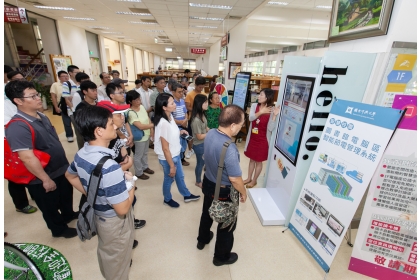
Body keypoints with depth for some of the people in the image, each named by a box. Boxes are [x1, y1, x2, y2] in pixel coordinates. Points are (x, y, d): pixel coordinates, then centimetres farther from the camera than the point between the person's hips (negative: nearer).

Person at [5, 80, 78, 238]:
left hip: (61, 169, 8)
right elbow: (27, 158, -28)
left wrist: (65, 163, 17)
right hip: (42, 179, -8)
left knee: (66, 195, 29)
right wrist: (46, 179, -21)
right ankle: (59, 229, 41)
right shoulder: (18, 127, -28)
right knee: (50, 207, 18)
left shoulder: (41, 117, 1)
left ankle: (68, 214, 55)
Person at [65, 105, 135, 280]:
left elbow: (70, 176, 12)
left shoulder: (81, 154, -10)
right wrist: (130, 184, -17)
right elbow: (122, 209, -33)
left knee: (105, 253, 35)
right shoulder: (109, 167, -38)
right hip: (115, 222, -8)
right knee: (117, 261, 21)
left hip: (98, 215, 8)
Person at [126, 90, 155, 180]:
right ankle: (139, 173, 29)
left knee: (145, 153, 25)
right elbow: (141, 126, -29)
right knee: (138, 155, 10)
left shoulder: (141, 107, -1)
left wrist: (151, 129, -3)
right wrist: (154, 124, -23)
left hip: (146, 135, 8)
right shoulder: (131, 113, -24)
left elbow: (148, 118, 7)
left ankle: (145, 167, 46)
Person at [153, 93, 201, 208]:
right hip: (168, 158, -8)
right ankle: (167, 199, 46)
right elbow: (165, 148, -25)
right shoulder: (163, 123, -31)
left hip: (176, 155, 8)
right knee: (169, 179, 18)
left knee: (180, 176, 26)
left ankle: (187, 195, 49)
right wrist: (171, 166, -17)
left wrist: (180, 132, 0)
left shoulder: (170, 116, -5)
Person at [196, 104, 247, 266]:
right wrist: (243, 193, -7)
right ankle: (221, 257, 44)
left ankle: (202, 240, 58)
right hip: (224, 192, -7)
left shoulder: (210, 133, -12)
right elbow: (235, 178, -26)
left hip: (208, 183, 8)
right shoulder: (230, 149, -37)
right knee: (227, 225, 19)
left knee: (207, 213, 31)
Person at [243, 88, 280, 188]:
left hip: (262, 140, -4)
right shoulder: (254, 105, -3)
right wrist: (261, 112, -30)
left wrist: (274, 115, -29)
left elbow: (270, 129, -20)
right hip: (252, 138, 4)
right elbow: (250, 118, -18)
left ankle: (254, 181, 31)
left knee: (258, 161, 12)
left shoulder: (271, 110, -15)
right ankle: (249, 178, 37)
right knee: (252, 159, 19)